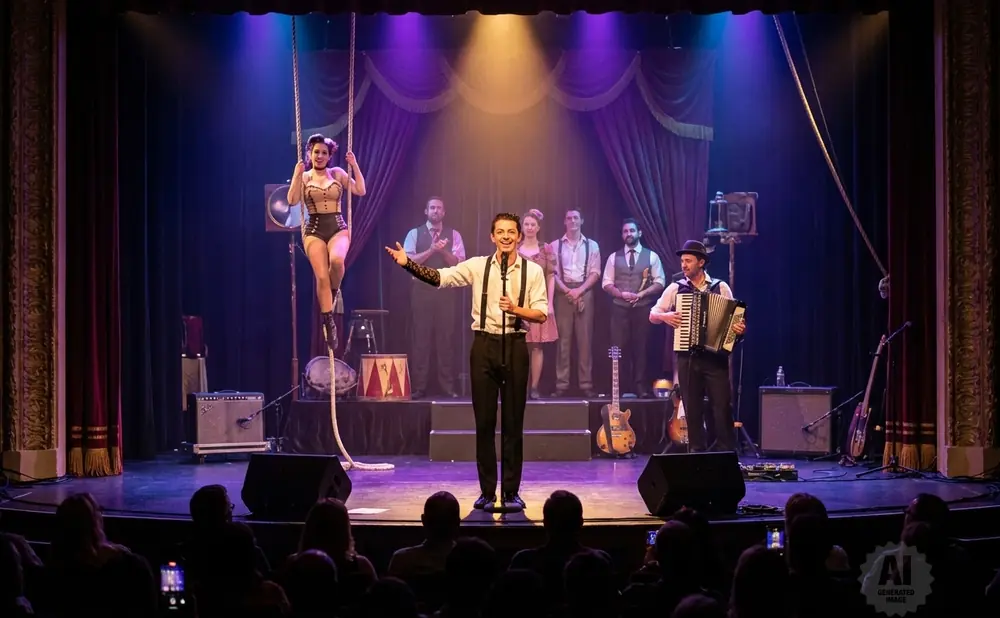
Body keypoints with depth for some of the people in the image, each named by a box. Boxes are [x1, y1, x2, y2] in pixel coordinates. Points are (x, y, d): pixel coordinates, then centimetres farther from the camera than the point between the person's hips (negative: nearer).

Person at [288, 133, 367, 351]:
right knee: (322, 276, -14)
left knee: (337, 260, -34)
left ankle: (334, 292, -1)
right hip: (314, 229, 0)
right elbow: (292, 200, -7)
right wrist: (297, 174, -11)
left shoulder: (338, 173, 10)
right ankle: (329, 323, -5)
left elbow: (361, 190, 2)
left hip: (338, 227, 0)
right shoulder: (303, 177, 7)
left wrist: (354, 165, -3)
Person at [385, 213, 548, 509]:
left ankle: (512, 491, 12)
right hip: (484, 344, 1)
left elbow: (542, 314, -1)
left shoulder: (533, 270, 2)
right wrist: (408, 263, -17)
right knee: (484, 421, 4)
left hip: (514, 345, -1)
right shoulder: (477, 265, 3)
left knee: (513, 421, 4)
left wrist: (516, 309, -18)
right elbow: (439, 277, -5)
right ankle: (487, 491, 13)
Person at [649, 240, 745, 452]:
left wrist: (739, 329, -14)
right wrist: (665, 316, -10)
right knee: (692, 409, 4)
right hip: (687, 358, 1)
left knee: (722, 408, -4)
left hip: (715, 357, -1)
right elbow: (652, 315, 10)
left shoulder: (721, 287, 5)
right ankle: (697, 452, 12)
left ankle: (727, 454, 3)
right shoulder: (675, 288, 7)